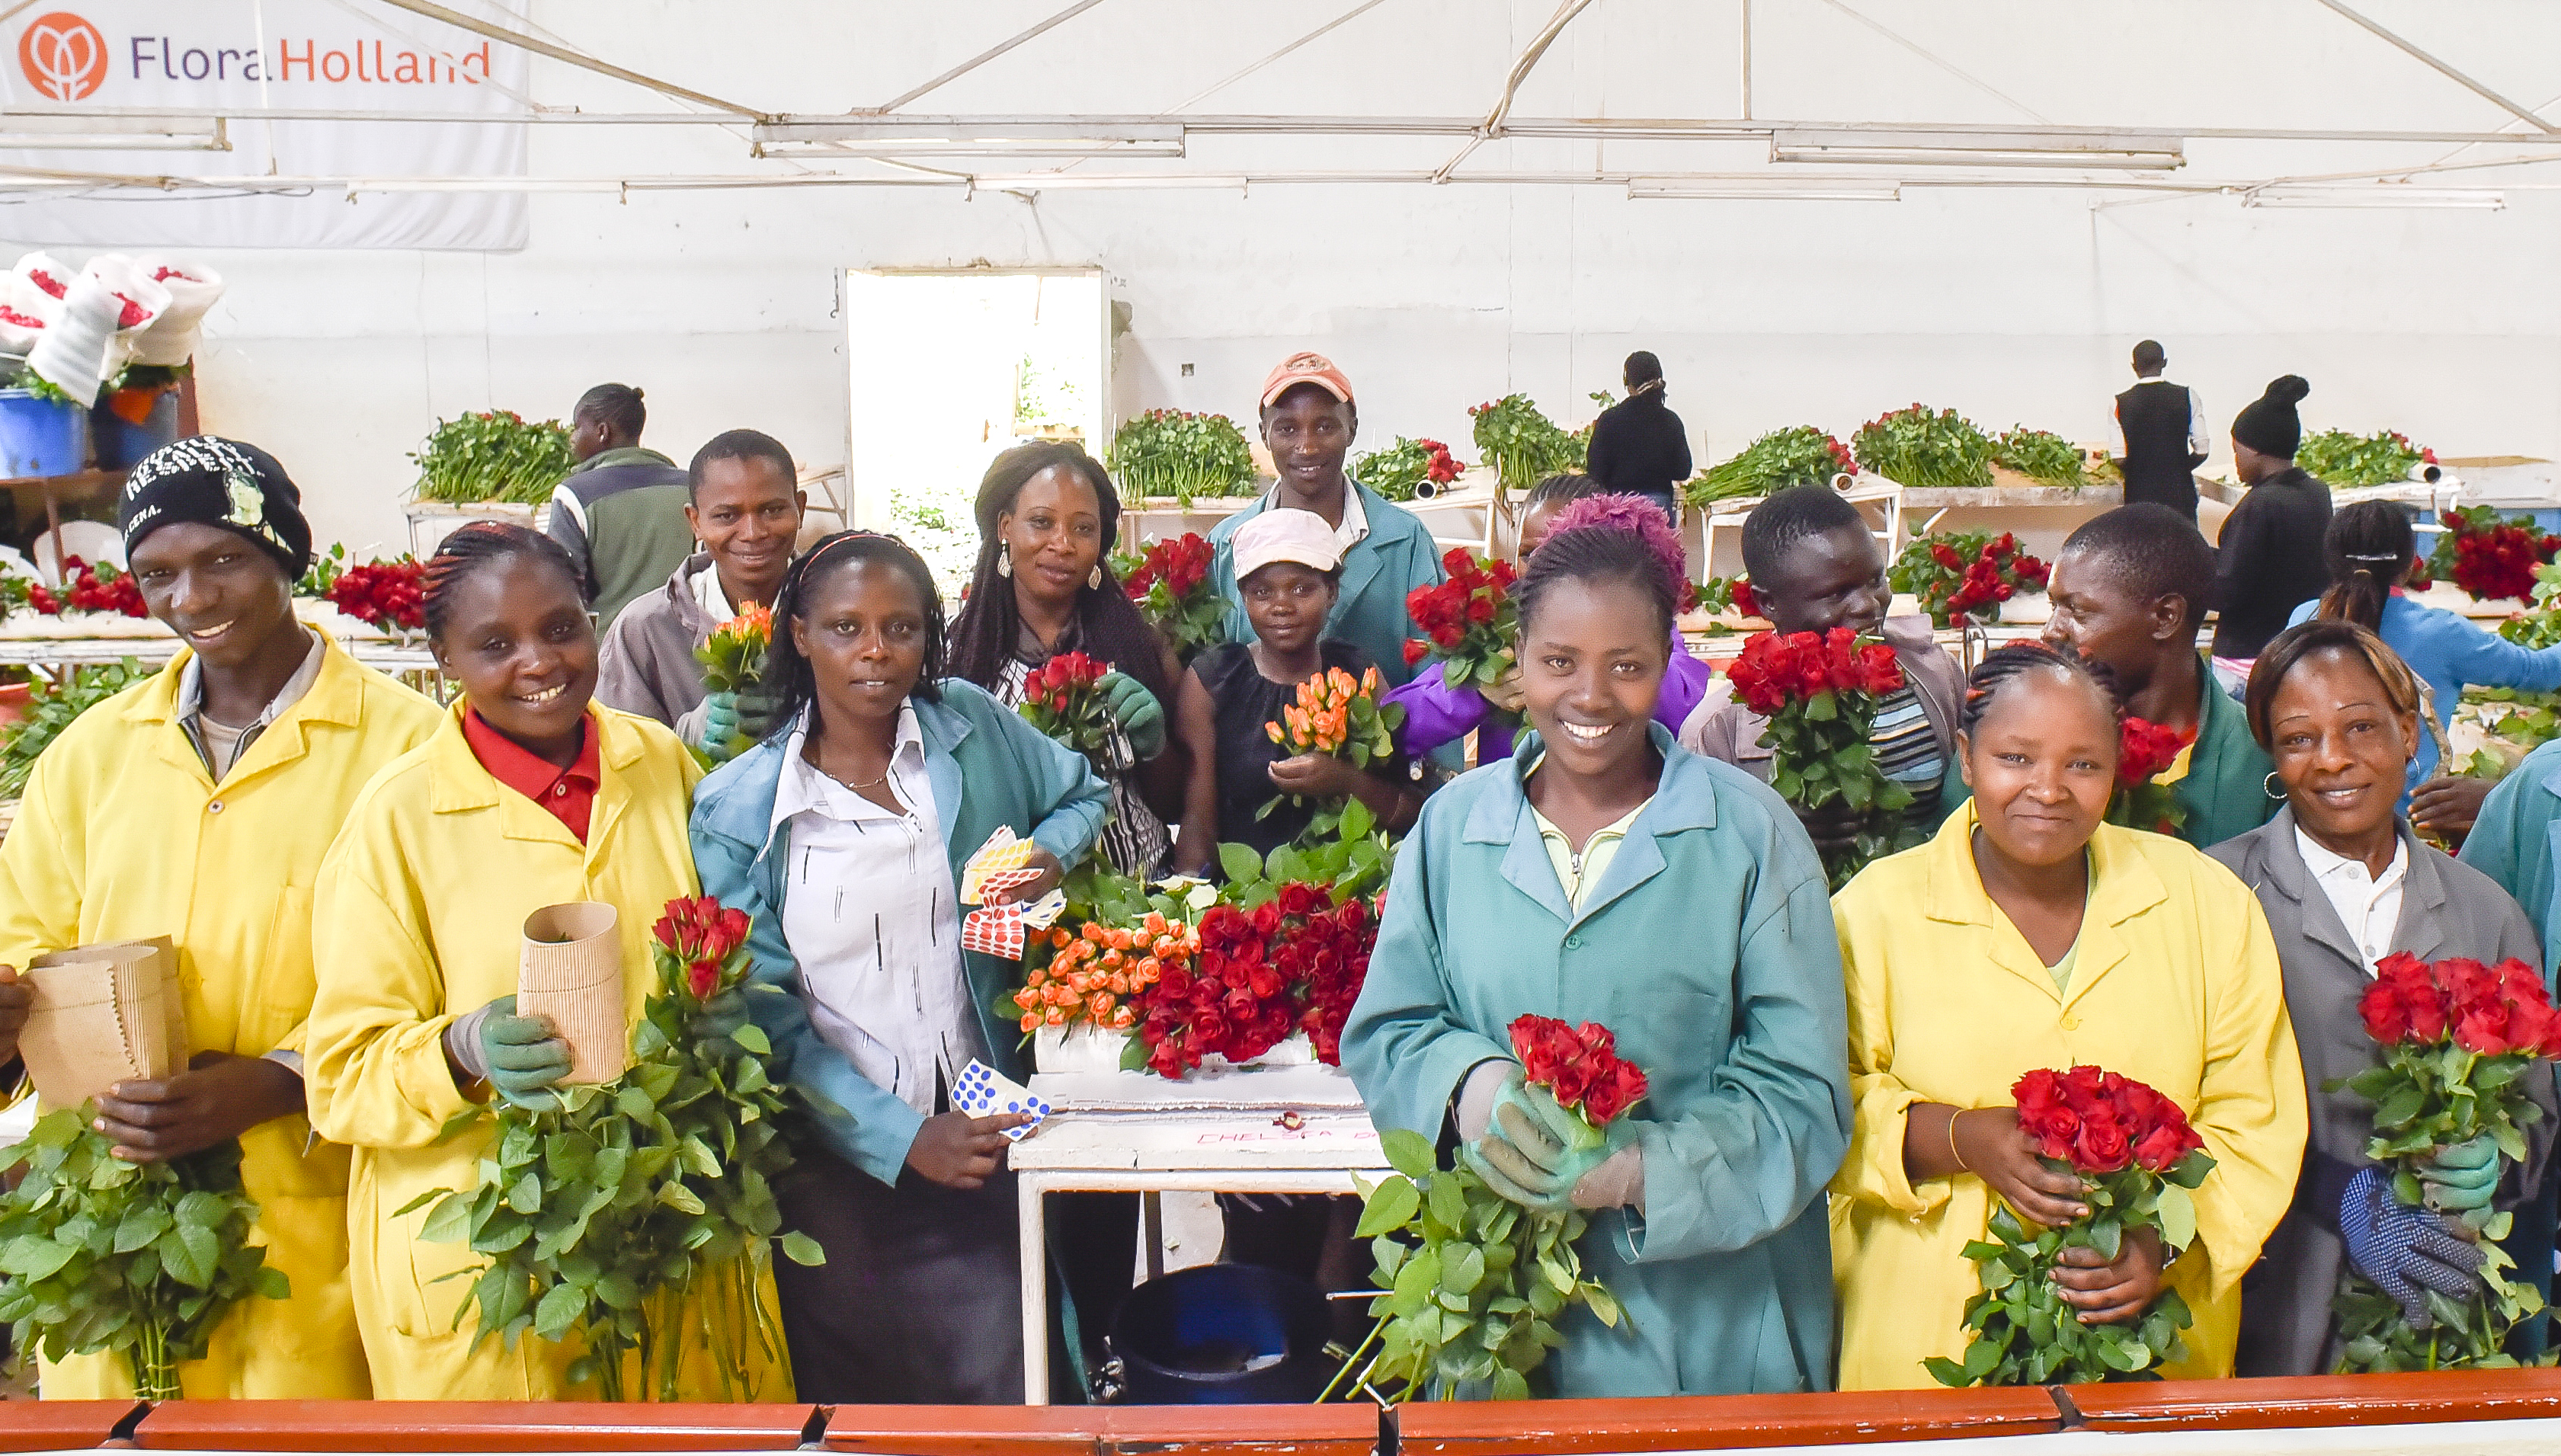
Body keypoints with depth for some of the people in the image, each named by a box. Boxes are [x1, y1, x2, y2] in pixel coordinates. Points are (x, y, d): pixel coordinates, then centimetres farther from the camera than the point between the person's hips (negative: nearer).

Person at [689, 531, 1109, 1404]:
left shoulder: (973, 727, -1)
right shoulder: (739, 807, -6)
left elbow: (1083, 796, 17)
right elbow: (764, 1014, -8)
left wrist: (1050, 856, -7)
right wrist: (902, 1138, -17)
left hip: (984, 1131, 1)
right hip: (836, 1160, -1)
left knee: (1003, 1379, 5)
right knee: (858, 1382, 13)